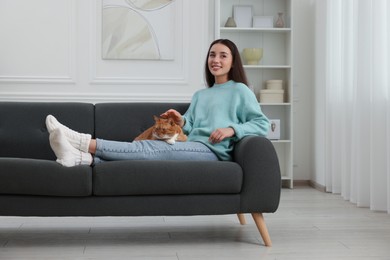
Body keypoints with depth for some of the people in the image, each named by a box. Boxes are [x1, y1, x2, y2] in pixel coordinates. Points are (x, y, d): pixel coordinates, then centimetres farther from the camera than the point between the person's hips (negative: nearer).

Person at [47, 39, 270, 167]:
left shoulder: (240, 91, 11)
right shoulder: (200, 95, 32)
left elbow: (262, 124, 2)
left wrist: (232, 129, -12)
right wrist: (181, 122, 3)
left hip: (213, 151, -6)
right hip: (192, 150, 6)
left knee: (150, 148, -25)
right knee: (149, 151, -22)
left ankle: (86, 142, -36)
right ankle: (82, 157, -42)